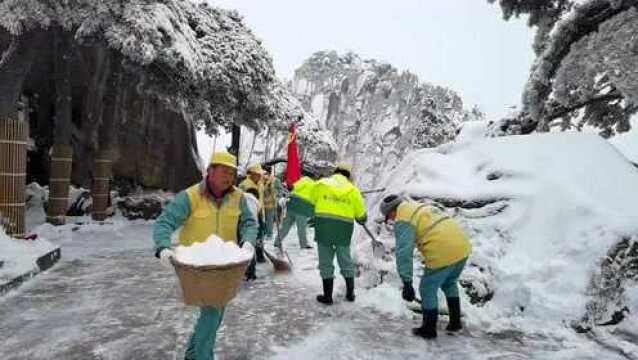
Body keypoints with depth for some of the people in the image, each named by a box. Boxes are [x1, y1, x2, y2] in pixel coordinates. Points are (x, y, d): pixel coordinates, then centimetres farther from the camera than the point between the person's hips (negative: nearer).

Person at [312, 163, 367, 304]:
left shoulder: (321, 184, 4)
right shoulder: (353, 190, 7)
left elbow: (312, 201, 8)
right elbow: (361, 215, 10)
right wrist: (362, 220, 31)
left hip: (323, 226, -1)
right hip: (344, 228, 2)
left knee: (326, 262, 8)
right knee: (345, 261, 17)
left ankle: (327, 296, 13)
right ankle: (350, 293, 27)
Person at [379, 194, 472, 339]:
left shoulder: (403, 220, -6)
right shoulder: (420, 207, 21)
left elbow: (404, 251, -16)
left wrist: (407, 282, -17)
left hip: (444, 254, -9)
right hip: (462, 246, 9)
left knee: (428, 289, 11)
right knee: (449, 283, 30)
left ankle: (429, 329, 24)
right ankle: (455, 322, 39)